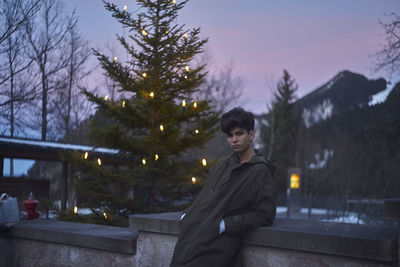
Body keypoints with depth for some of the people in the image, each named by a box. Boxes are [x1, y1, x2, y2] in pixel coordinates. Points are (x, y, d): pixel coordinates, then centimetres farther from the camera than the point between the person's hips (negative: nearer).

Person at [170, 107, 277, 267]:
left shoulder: (260, 171, -2)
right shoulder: (222, 165, 19)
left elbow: (265, 216, -7)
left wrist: (225, 224, -10)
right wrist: (189, 214, 7)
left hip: (221, 239, -6)